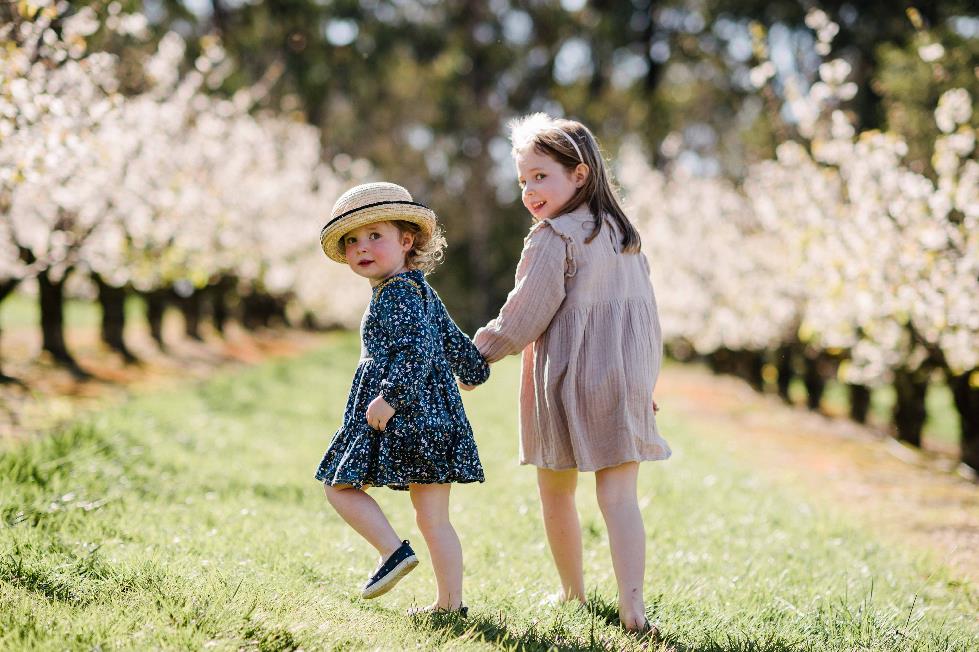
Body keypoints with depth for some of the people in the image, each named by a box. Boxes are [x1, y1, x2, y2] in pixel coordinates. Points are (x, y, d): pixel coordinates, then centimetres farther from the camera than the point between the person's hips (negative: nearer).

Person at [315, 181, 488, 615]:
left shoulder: (396, 293, -11)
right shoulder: (420, 291, 18)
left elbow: (417, 350, -24)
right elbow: (452, 339, 28)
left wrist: (390, 397, -27)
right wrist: (473, 370, 45)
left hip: (404, 413, -9)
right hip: (433, 414, 9)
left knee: (340, 485, 3)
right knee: (434, 518, 8)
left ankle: (394, 551, -7)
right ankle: (451, 602, 9)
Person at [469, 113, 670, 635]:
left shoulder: (552, 240, -12)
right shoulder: (623, 235, 12)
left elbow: (522, 320, -11)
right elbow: (646, 314, 17)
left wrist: (475, 356, 3)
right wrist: (644, 379, 25)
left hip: (567, 384, -6)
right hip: (624, 383, 6)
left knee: (556, 494, 14)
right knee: (619, 496, 0)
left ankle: (573, 592, 26)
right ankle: (632, 605, -10)